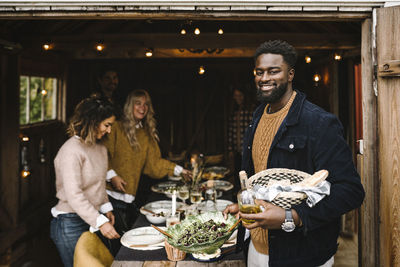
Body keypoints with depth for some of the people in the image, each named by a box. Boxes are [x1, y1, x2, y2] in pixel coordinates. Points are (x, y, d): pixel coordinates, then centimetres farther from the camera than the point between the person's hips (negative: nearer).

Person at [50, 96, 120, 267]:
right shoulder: (71, 150, -19)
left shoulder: (100, 148, 7)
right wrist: (100, 222, -27)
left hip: (93, 218, 8)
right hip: (70, 223, -7)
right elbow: (74, 195, -25)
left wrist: (106, 209, 9)